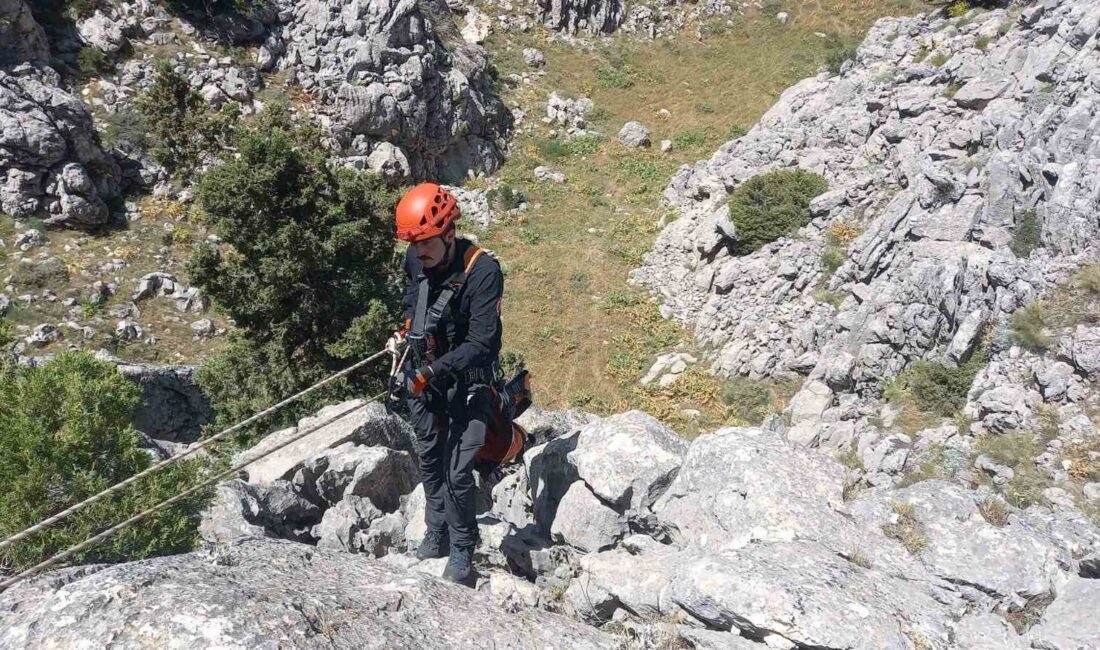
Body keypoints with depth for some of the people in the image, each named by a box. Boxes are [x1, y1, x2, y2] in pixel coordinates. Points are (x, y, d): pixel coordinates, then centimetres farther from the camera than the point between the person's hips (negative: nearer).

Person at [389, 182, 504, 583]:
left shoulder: (483, 271, -25)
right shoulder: (415, 259, -6)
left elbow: (480, 344, -27)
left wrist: (431, 373, -32)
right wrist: (407, 327, 7)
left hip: (467, 382, -6)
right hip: (423, 375, 6)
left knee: (457, 473, -6)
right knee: (429, 461, 17)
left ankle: (462, 550, 15)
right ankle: (437, 534, 36)